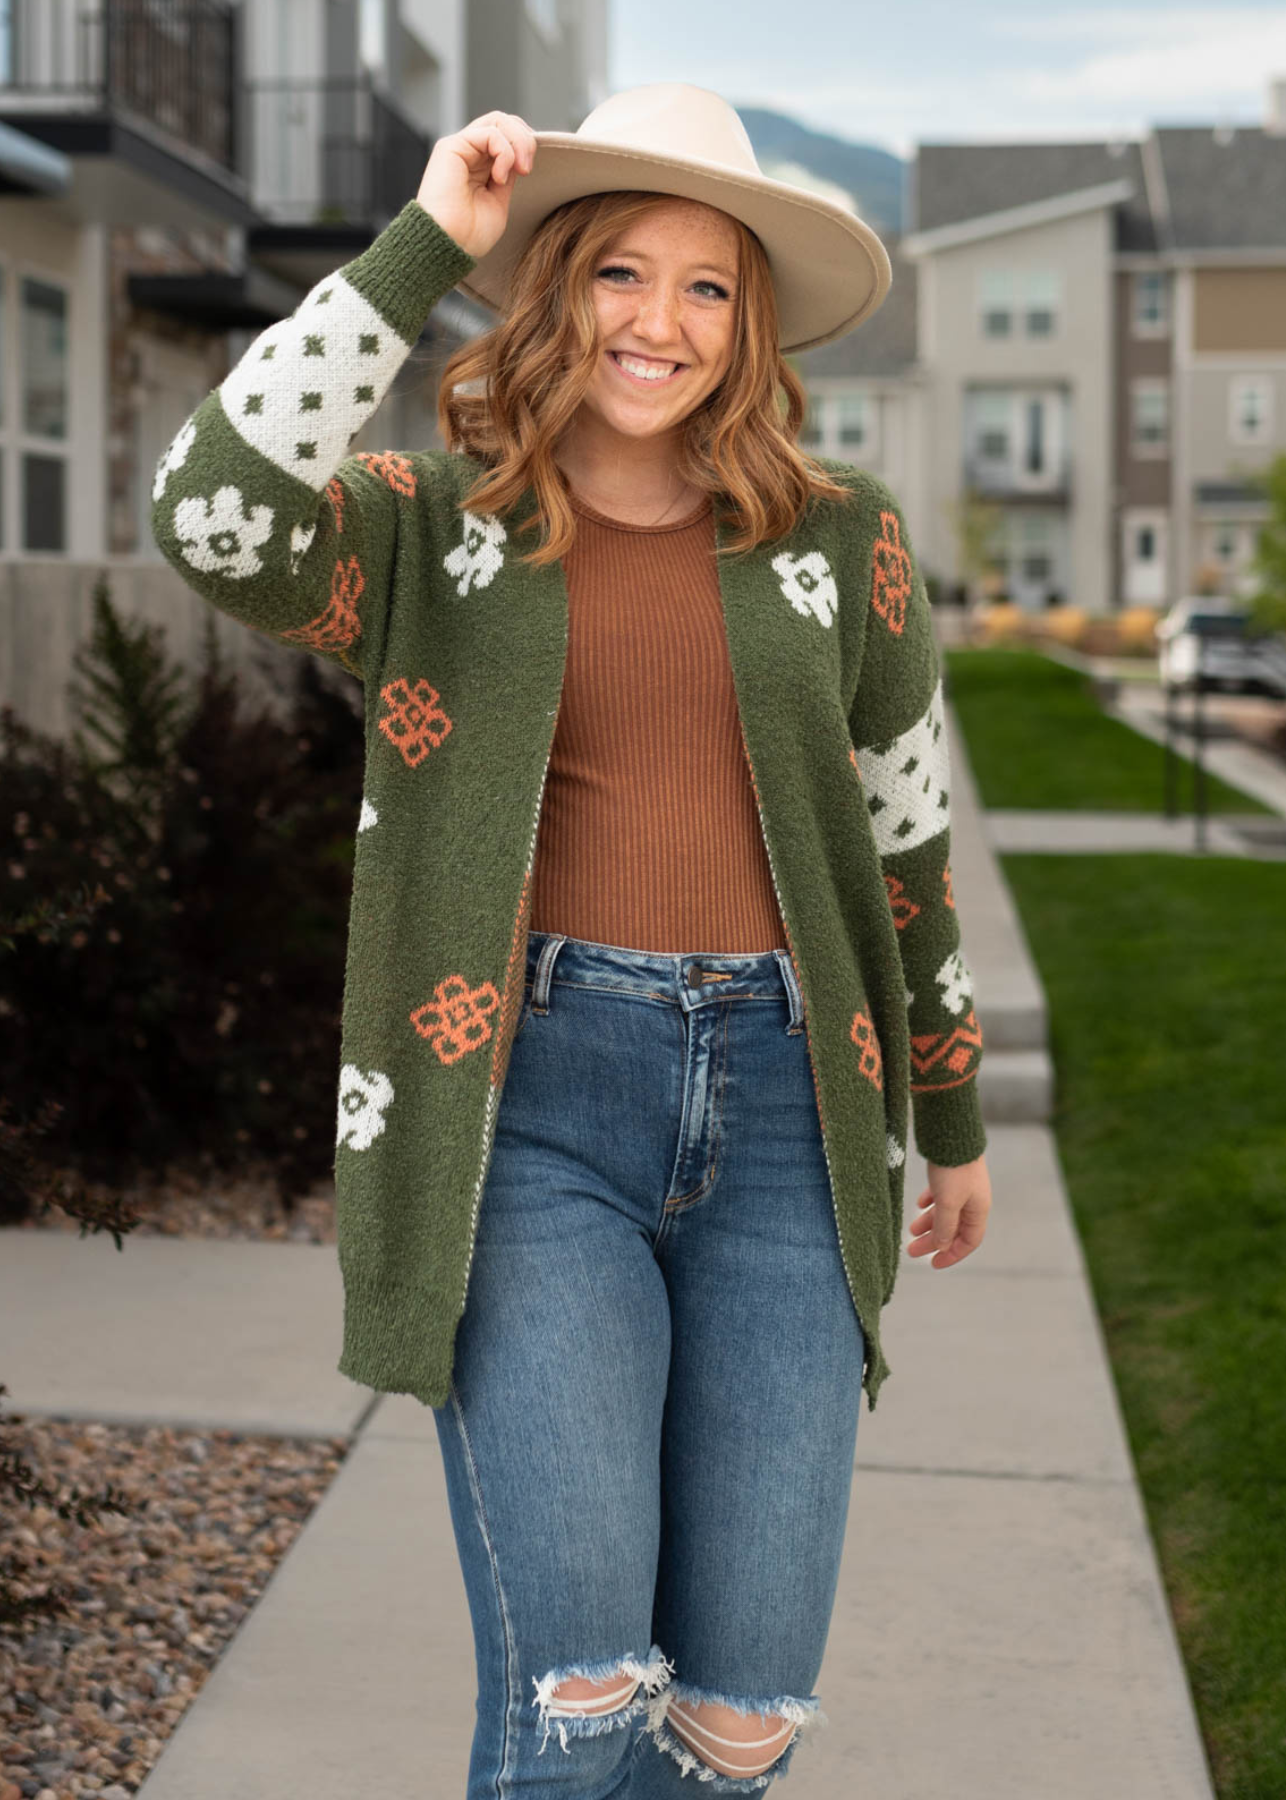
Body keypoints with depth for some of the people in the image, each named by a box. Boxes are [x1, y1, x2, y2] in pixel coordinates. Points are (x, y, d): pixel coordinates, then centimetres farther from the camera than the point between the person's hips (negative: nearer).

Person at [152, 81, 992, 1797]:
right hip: (533, 1117, -2)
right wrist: (422, 245, -14)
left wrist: (953, 1115, 25)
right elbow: (215, 514, -19)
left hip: (780, 1119, 3)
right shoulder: (432, 530, 3)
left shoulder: (838, 537, 9)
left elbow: (904, 834, 19)